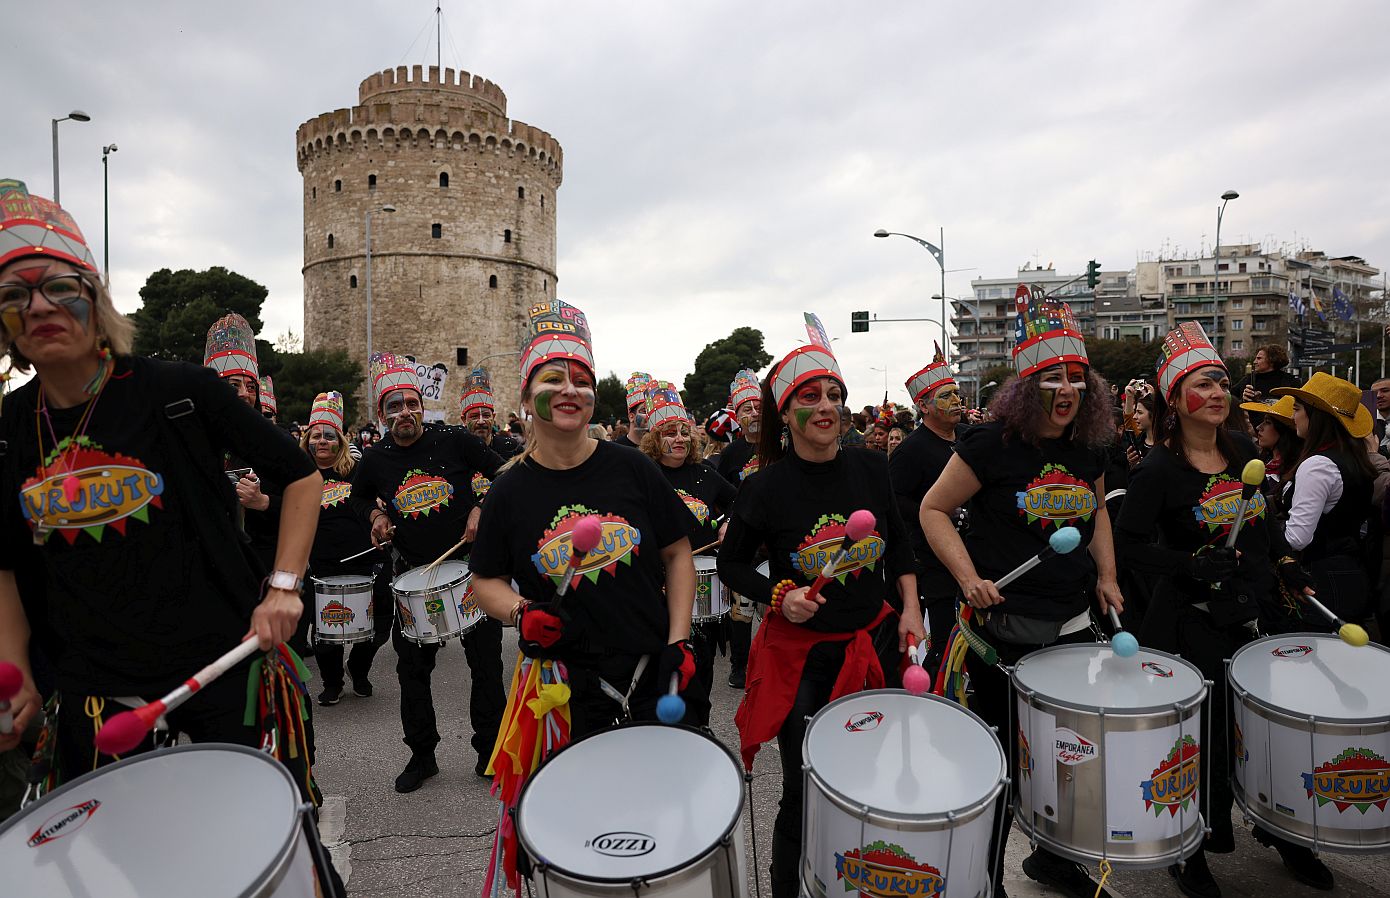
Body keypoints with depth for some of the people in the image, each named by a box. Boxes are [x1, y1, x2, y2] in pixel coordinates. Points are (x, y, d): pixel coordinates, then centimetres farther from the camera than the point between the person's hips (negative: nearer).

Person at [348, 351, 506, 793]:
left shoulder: (454, 439, -9)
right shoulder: (375, 460, -2)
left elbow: (504, 472, -1)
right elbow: (359, 495, 19)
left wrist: (483, 509, -14)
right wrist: (376, 515, 0)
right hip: (414, 573, 2)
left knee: (486, 664, 6)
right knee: (412, 669, 9)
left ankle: (490, 750, 23)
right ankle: (421, 756, 27)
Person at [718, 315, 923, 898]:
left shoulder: (871, 469, -3)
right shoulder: (766, 488, -13)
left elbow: (899, 544, 12)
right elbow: (731, 565, -2)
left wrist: (909, 608, 3)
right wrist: (779, 597, -17)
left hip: (875, 642, 4)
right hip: (801, 655, -3)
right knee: (804, 798, 5)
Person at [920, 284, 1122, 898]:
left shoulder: (1089, 448, 4)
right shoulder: (991, 445, -14)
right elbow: (933, 509, -10)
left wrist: (1106, 576, 8)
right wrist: (969, 578, -20)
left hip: (1073, 623, 6)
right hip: (1004, 627, -6)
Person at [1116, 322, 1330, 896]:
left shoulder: (1243, 451, 6)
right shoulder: (1158, 470, -14)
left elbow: (1262, 523, 18)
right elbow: (1130, 546, -14)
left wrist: (1288, 570, 9)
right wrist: (1191, 564, -24)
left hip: (1258, 610, 7)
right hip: (1197, 622, -6)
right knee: (1207, 736, 0)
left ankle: (1281, 832, 42)